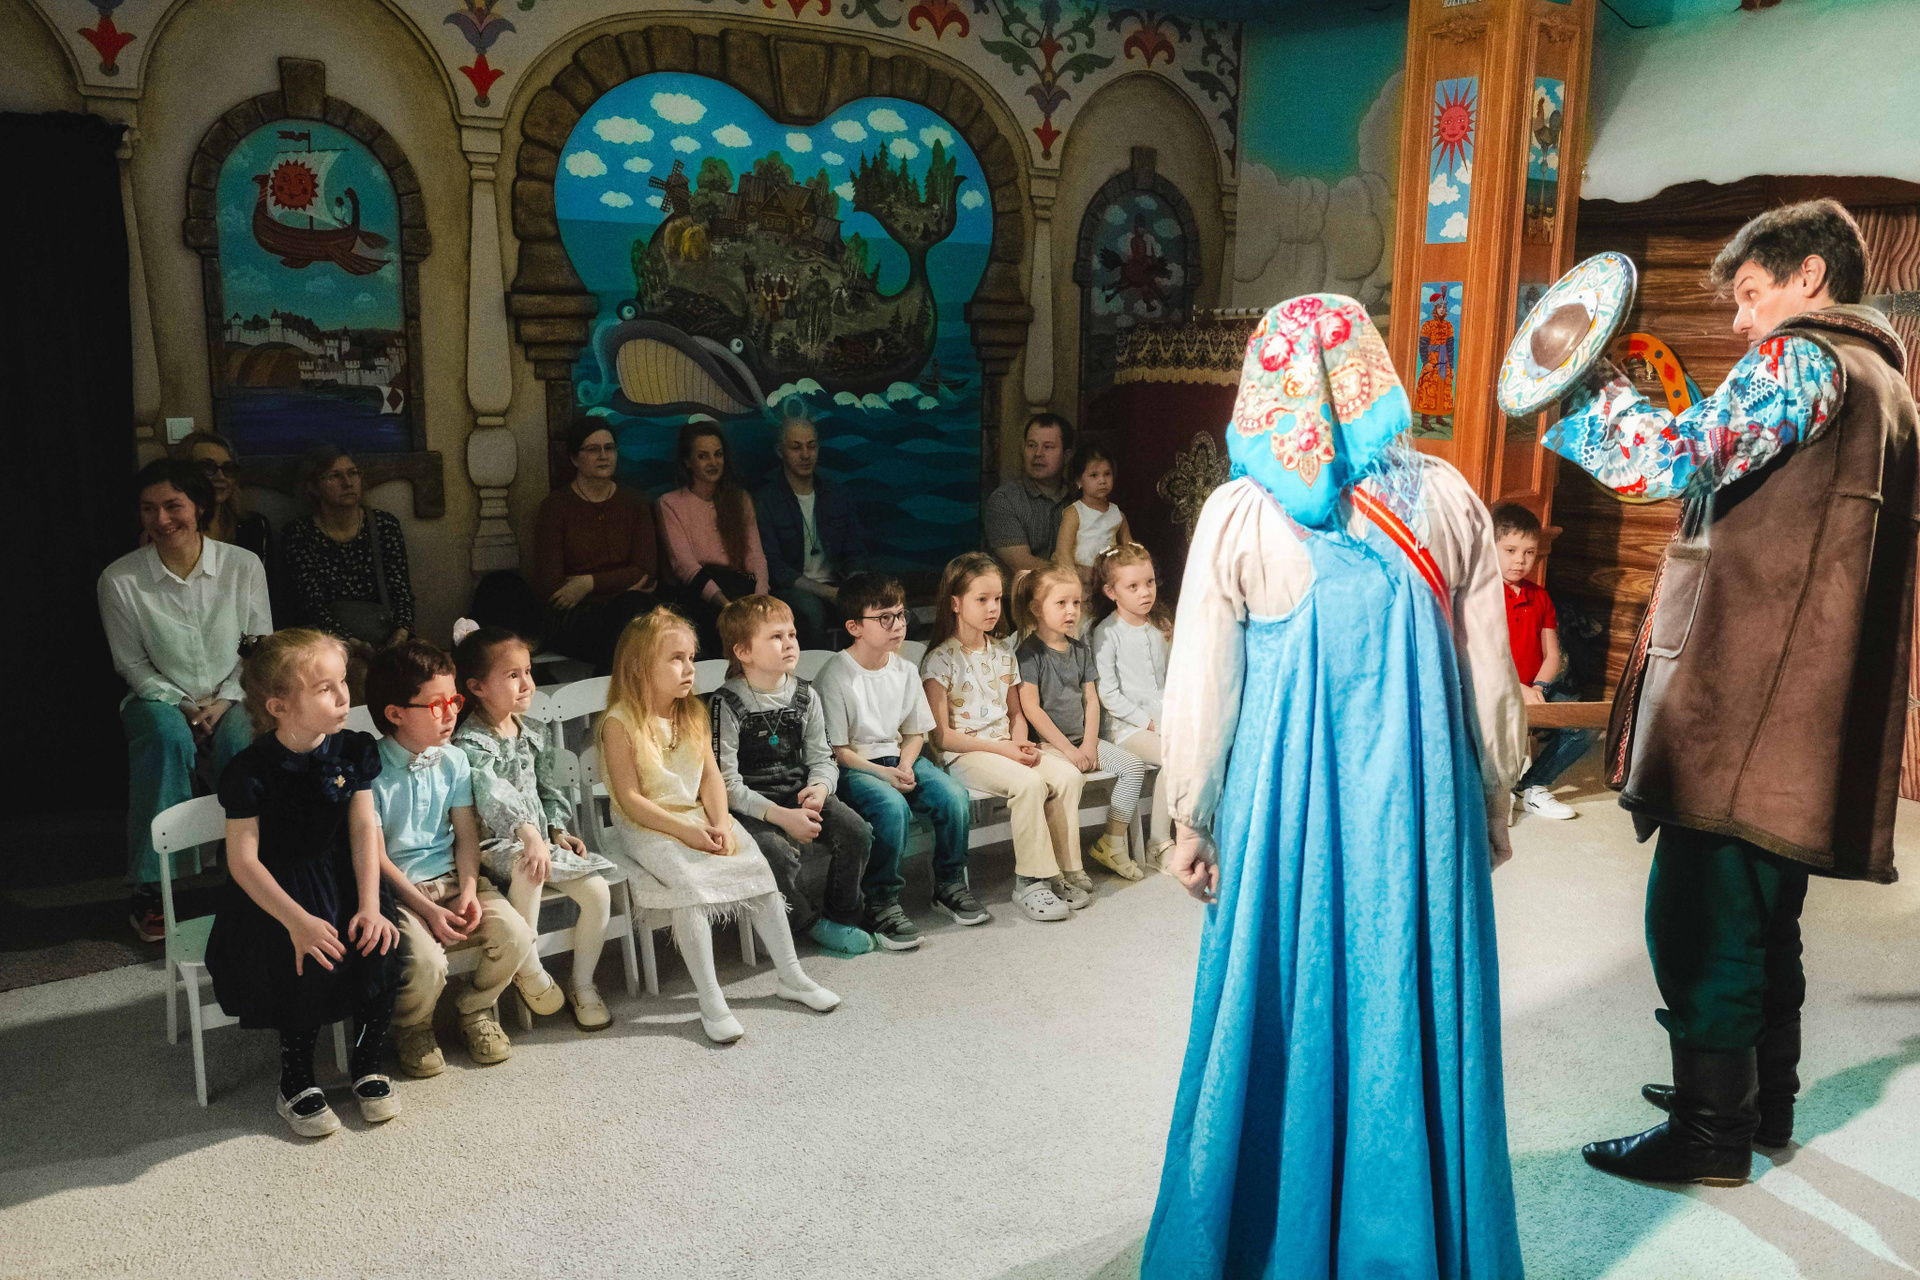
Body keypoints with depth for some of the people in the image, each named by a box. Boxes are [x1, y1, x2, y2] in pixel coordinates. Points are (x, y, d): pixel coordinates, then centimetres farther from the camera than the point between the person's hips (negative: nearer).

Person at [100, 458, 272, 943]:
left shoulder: (244, 566, -6)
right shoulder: (120, 580, -8)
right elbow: (131, 663, 0)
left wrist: (224, 701, -11)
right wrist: (183, 705, -12)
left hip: (230, 697, 1)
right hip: (160, 698, 0)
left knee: (240, 740, -33)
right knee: (167, 737, -35)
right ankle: (150, 889, -26)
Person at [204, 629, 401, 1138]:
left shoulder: (353, 750, -3)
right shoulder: (249, 771, -15)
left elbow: (364, 829, -3)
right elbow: (243, 859, -15)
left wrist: (369, 903, -15)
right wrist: (297, 920, -26)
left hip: (340, 877, 4)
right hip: (276, 890, -3)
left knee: (380, 945, -23)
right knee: (311, 961, -29)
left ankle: (367, 1067, 1)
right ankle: (295, 1085, -4)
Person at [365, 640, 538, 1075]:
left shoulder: (453, 761, 4)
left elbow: (466, 834, 7)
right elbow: (376, 856, -12)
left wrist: (468, 889, -11)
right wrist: (428, 910, -18)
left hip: (452, 878, 5)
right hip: (398, 889, -5)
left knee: (514, 934, -17)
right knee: (425, 963, -29)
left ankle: (476, 1008, 12)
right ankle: (412, 1029, 7)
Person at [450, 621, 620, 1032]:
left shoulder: (534, 733, 10)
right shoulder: (470, 743, -14)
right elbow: (492, 793, -31)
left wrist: (558, 829, 2)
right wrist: (529, 833, -44)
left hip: (541, 835, 7)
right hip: (497, 843, -6)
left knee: (597, 890, -12)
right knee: (527, 868, -40)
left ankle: (582, 984, 5)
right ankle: (529, 968, -19)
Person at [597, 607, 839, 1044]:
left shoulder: (693, 713, 7)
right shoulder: (621, 723, -12)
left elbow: (711, 775, 4)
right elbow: (630, 800, -16)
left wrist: (720, 824, -13)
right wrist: (685, 832, -23)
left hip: (698, 816, 6)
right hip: (647, 826, -6)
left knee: (757, 867, -13)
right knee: (690, 882, -30)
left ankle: (791, 976, 0)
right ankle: (711, 1003, -22)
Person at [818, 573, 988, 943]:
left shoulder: (905, 671, 6)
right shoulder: (835, 677, -12)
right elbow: (836, 750, -11)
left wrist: (905, 765, -6)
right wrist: (884, 774, -20)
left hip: (900, 759, 6)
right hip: (853, 767, -6)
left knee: (955, 796, -19)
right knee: (892, 807, -35)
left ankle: (949, 884, 3)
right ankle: (881, 902, -20)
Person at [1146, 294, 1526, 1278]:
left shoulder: (1238, 514, -8)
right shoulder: (1447, 501, -3)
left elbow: (1202, 687, -6)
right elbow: (1490, 676, 2)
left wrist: (1191, 819, 4)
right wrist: (1495, 796, 15)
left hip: (1284, 800, -1)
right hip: (1420, 802, 2)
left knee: (1282, 1009, 12)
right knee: (1412, 1011, 14)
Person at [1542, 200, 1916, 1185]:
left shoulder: (1799, 360, -8)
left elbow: (1672, 461, -22)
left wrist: (1583, 389, -13)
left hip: (1743, 697, -10)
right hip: (1813, 703, 10)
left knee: (1699, 919, -3)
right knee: (1763, 915, 19)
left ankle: (1710, 1132, 6)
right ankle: (1764, 1102, 31)